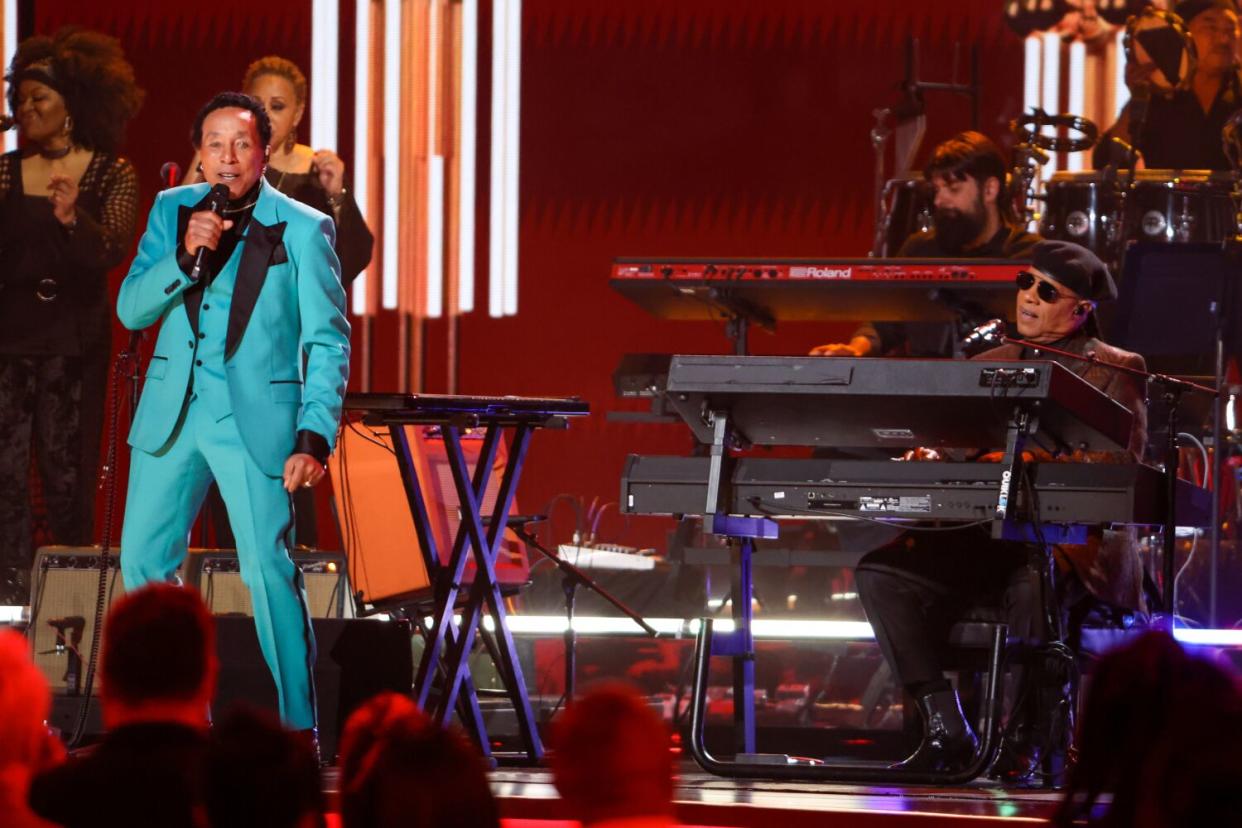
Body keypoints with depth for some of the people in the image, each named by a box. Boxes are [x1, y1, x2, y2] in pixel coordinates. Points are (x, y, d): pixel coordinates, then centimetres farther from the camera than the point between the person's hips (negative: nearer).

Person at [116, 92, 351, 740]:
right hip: (172, 416, 5)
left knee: (268, 570, -11)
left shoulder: (302, 229, -4)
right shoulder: (172, 211, 8)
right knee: (143, 562, 7)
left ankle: (298, 728, -4)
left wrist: (315, 438, -13)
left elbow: (328, 342, -4)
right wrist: (185, 256, -14)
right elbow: (131, 309, 3)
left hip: (256, 419, -5)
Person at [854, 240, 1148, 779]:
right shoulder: (989, 364, 20)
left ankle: (1025, 740, -20)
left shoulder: (1115, 371, 3)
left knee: (1032, 587, -40)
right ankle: (946, 731, -16)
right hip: (984, 539, 6)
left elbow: (1117, 465, -10)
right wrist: (932, 458, -9)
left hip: (1072, 541, -6)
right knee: (881, 570, -17)